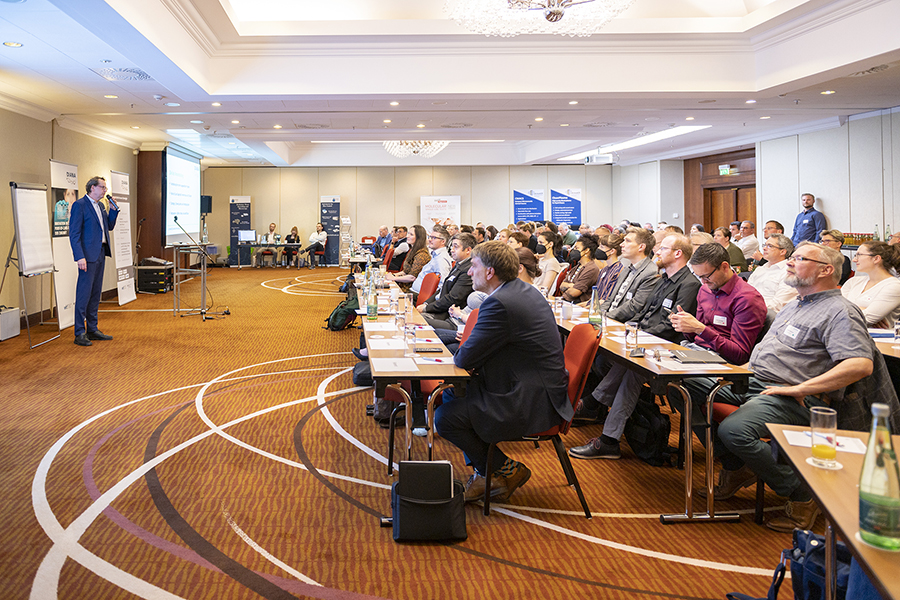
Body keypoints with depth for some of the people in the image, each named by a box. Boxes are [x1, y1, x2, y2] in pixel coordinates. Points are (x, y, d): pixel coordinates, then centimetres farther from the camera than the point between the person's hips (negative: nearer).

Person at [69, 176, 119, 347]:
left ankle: (92, 329, 20)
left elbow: (109, 226, 22)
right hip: (88, 255, -9)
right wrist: (79, 257, -21)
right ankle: (80, 333, -1)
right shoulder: (79, 205, -9)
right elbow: (74, 233, -14)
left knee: (95, 294, 13)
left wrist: (113, 210, 7)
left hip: (100, 254, 9)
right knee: (84, 294, -6)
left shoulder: (100, 206, 16)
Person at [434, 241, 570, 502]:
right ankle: (484, 471, 20)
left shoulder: (500, 303, -24)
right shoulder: (523, 289, 8)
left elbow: (465, 358, -20)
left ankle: (507, 470, 8)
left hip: (532, 404, -11)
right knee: (452, 392, 17)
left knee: (445, 418, -11)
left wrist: (459, 355, 4)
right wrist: (471, 352, 0)